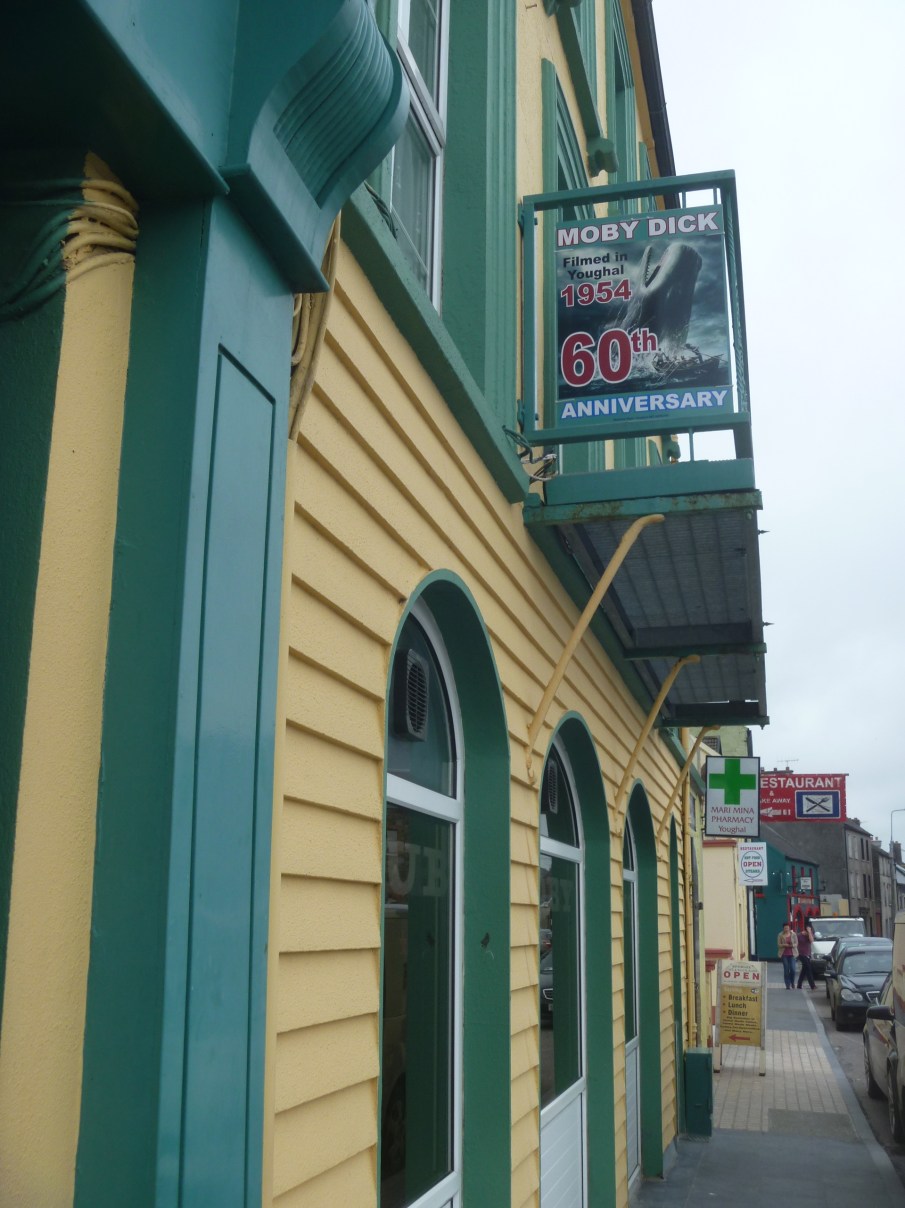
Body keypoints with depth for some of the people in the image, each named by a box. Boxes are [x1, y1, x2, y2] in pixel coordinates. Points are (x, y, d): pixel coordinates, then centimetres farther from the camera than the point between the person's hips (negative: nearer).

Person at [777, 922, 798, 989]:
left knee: (792, 969, -6)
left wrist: (792, 945, -17)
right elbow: (778, 944, 2)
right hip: (784, 954, 0)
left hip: (792, 954, 0)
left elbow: (796, 943, 4)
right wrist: (784, 945, -17)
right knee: (786, 970, -2)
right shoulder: (780, 935, 2)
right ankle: (788, 985, 5)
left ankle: (792, 983, 19)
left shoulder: (793, 934, 3)